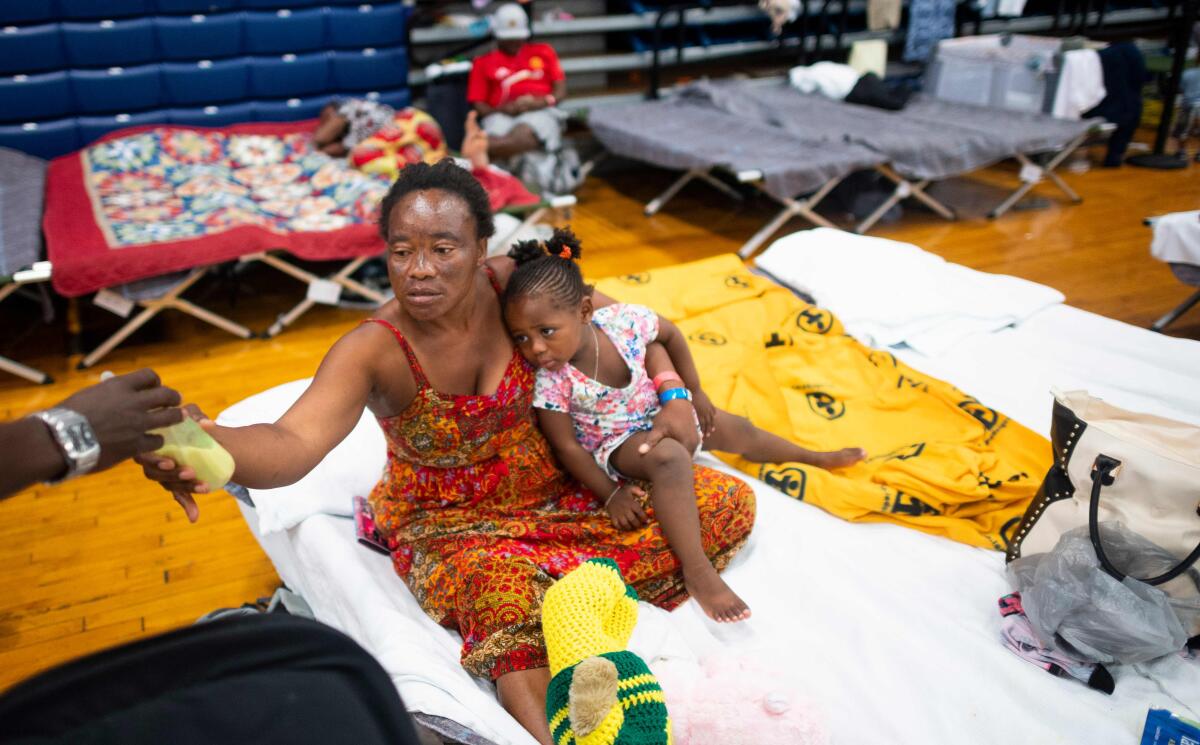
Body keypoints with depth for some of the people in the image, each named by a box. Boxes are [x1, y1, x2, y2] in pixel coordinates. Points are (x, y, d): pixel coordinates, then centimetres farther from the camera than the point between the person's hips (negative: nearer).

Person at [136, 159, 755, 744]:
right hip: (451, 525, -4)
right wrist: (206, 445, -62)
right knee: (510, 601, -40)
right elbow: (293, 443, -41)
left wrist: (673, 396, -12)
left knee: (726, 504, -4)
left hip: (557, 490, 5)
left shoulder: (510, 283, -15)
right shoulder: (373, 351, -24)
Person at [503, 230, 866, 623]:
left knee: (735, 429, 17)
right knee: (670, 459, -36)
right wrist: (611, 495, -21)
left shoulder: (624, 320, -27)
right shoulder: (551, 383, -32)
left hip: (660, 410, 5)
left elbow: (671, 335, -5)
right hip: (614, 444, -5)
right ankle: (697, 571, -33)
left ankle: (818, 457, 44)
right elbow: (567, 447, -21)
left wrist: (695, 391, 2)